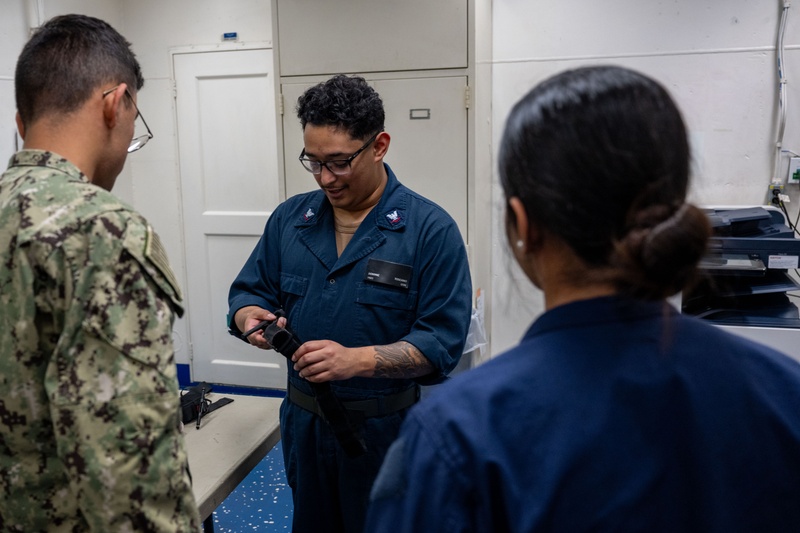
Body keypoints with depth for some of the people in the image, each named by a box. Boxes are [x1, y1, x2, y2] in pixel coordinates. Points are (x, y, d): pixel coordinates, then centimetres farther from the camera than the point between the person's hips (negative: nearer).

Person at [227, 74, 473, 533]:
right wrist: (249, 316, -14)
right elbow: (249, 290, 10)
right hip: (303, 422, 5)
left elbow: (442, 342, -18)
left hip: (386, 429, -4)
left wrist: (357, 360, -30)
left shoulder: (430, 229, -14)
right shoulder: (290, 218, 3)